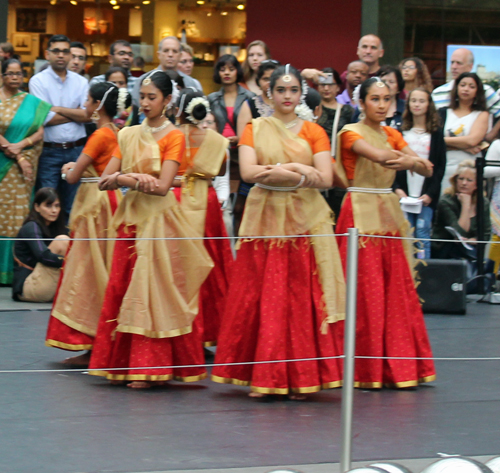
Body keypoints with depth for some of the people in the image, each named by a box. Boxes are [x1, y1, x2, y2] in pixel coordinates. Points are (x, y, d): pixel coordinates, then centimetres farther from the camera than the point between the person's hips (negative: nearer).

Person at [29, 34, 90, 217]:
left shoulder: (81, 82, 8)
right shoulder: (38, 81, -1)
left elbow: (88, 115, -4)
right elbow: (45, 118, -11)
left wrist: (58, 109, -9)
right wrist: (76, 113, -4)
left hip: (76, 149, 3)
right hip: (49, 152, -3)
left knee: (73, 206, 7)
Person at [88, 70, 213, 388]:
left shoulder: (174, 137, -3)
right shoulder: (128, 135, 13)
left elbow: (162, 186, -14)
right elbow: (105, 180, 5)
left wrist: (123, 177, -9)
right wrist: (136, 179, -13)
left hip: (160, 219, -5)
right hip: (131, 217, 6)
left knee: (155, 290, -6)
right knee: (122, 288, 3)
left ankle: (149, 368, -4)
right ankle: (123, 364, 8)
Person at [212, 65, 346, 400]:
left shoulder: (314, 132, 9)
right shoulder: (255, 129, 9)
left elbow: (325, 179, -4)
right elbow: (248, 172, -7)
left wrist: (275, 171, -10)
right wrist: (296, 169, -12)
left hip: (305, 221, 0)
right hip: (265, 219, 0)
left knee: (302, 295, -4)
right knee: (262, 295, -4)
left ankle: (301, 378, 1)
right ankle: (263, 376, 2)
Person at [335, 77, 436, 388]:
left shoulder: (392, 135, 14)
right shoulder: (351, 133, -3)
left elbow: (426, 170, 2)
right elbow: (379, 156, -23)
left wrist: (411, 163, -18)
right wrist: (414, 160, -17)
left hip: (389, 216, 6)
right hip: (361, 214, -6)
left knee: (397, 292, 4)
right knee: (365, 292, -6)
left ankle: (397, 366, 10)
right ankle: (366, 370, 0)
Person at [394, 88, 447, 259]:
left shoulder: (436, 133, 7)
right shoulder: (401, 132, 11)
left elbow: (440, 166, 2)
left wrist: (430, 193, -9)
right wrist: (397, 188, -8)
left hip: (426, 195, -1)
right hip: (404, 194, 1)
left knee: (423, 234, -6)